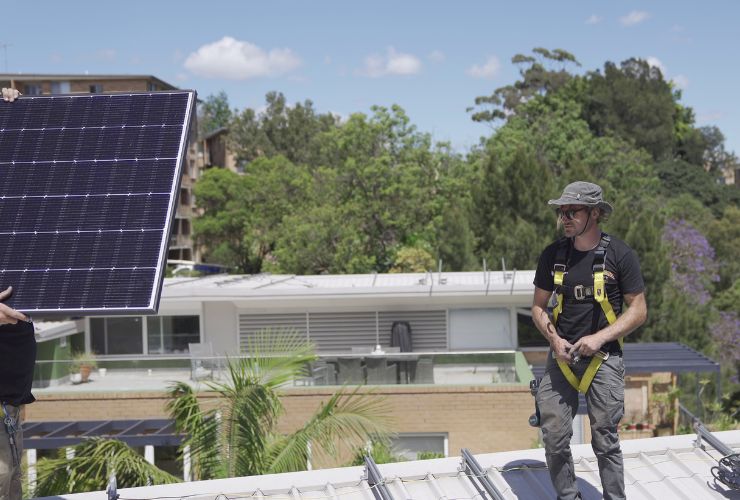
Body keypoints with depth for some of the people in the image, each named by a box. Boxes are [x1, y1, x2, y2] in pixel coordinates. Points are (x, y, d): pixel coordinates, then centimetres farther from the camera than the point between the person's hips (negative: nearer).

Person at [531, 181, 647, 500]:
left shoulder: (620, 255, -6)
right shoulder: (553, 255, 3)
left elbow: (638, 310, -4)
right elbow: (538, 306, 11)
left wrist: (599, 338, -15)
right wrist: (554, 339, -7)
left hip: (604, 359, -3)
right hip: (562, 357, 3)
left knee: (605, 441, 1)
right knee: (554, 437, 0)